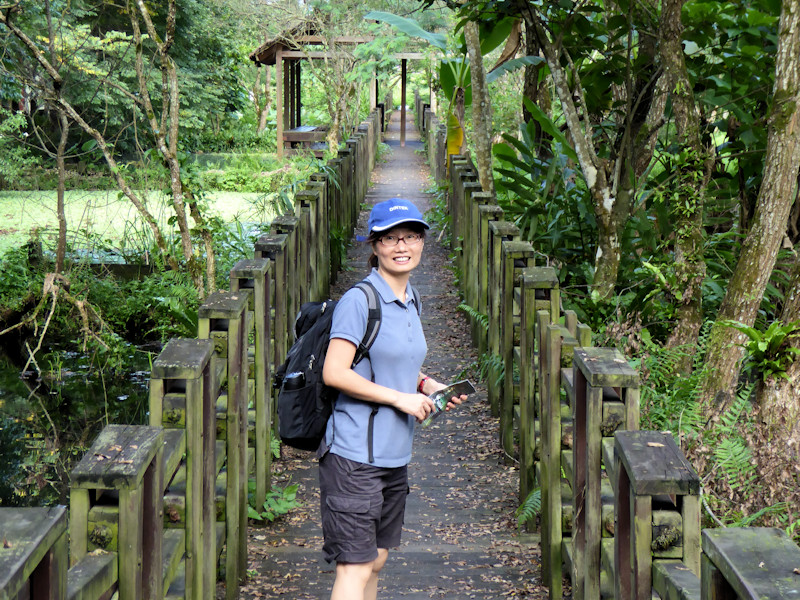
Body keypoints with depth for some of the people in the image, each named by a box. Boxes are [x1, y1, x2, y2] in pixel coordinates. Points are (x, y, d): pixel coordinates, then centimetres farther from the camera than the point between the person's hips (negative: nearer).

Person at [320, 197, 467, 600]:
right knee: (355, 567, -8)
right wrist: (400, 398, -15)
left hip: (394, 456, 8)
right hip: (354, 456, -8)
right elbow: (334, 373, -19)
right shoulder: (359, 301, -14)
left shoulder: (410, 302, 12)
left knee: (376, 560, 15)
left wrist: (430, 387, 6)